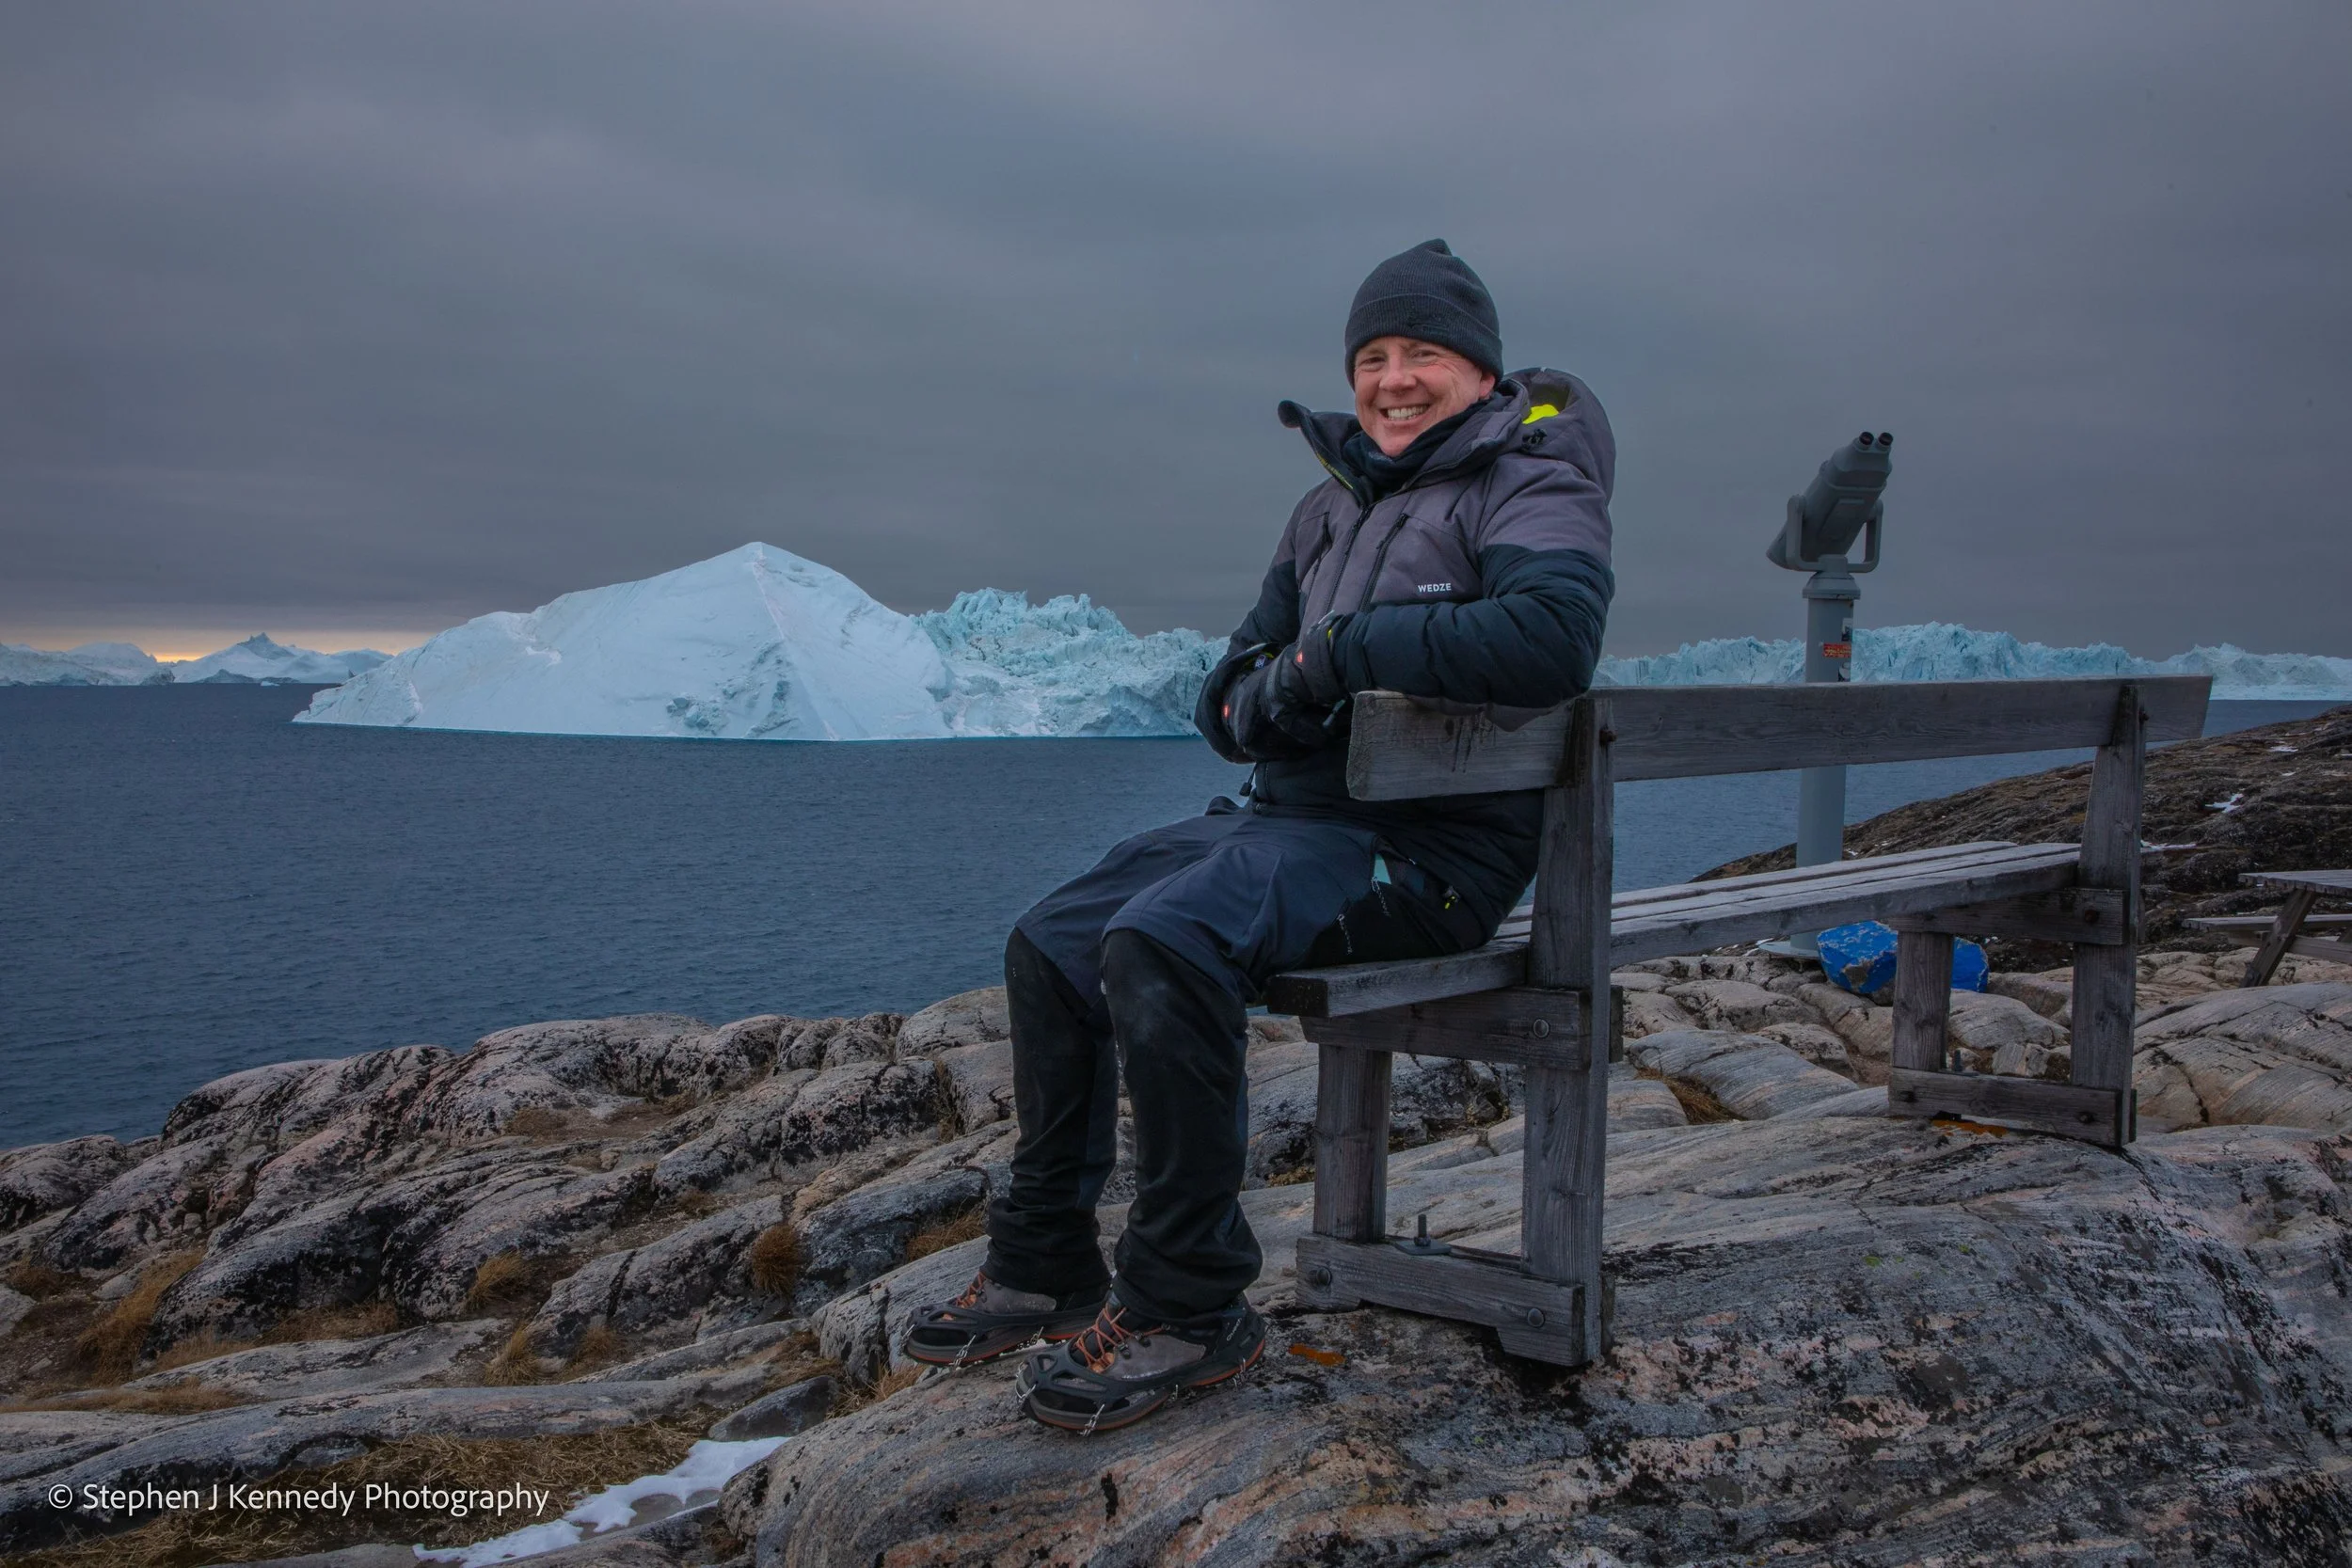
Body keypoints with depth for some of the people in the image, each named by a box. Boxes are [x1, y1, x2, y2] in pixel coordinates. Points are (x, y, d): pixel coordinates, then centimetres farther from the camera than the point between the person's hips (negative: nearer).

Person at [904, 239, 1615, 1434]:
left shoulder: (1528, 488, -4)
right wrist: (1258, 700, -9)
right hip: (1289, 814, 9)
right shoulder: (1333, 508, 20)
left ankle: (1189, 1309, -18)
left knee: (1160, 945, -31)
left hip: (1424, 846, -9)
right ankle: (1044, 1268, 11)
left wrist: (1347, 646, -20)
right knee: (1049, 946, 2)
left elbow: (1554, 637, -28)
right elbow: (1231, 697, 17)